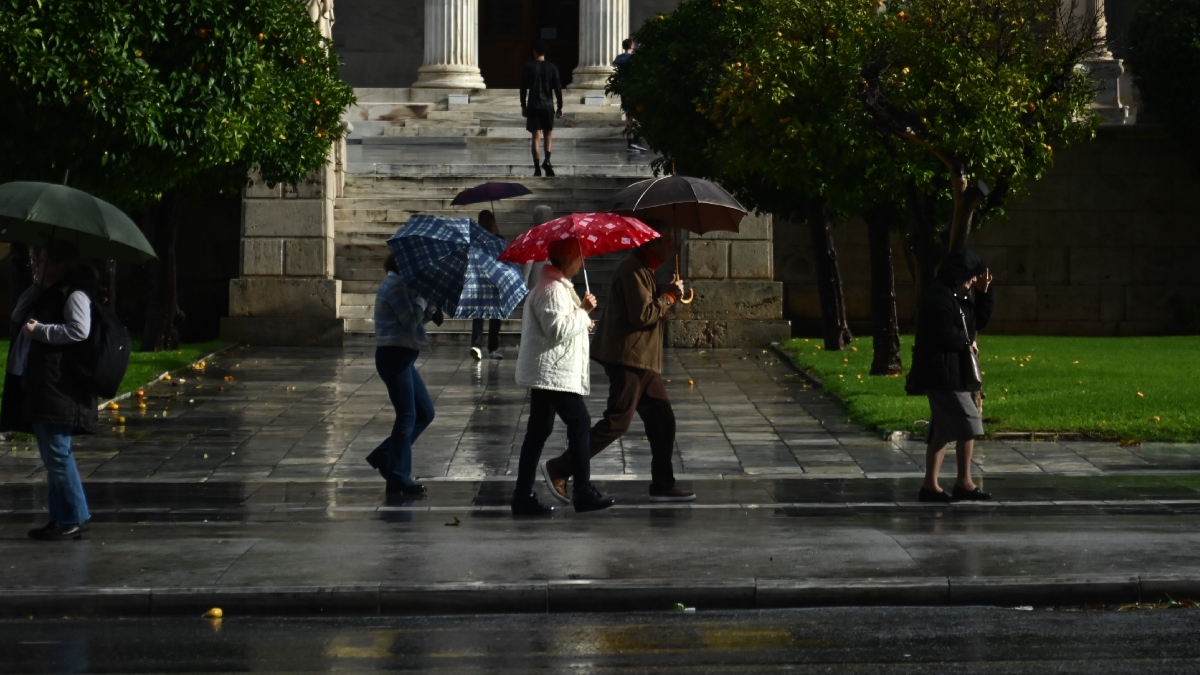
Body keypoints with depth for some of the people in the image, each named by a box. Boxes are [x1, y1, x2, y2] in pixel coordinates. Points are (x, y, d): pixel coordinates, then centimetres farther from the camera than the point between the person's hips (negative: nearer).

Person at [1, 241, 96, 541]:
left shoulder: (74, 294, -10)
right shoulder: (46, 295, 20)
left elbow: (79, 330, -22)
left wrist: (39, 330, -16)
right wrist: (35, 286, 11)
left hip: (59, 390, -10)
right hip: (39, 387, 10)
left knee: (57, 454, -9)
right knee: (52, 455, 12)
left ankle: (74, 519, -4)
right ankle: (60, 517, 17)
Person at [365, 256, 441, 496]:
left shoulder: (402, 284, 17)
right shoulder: (395, 285, -12)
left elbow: (413, 320, 18)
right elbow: (410, 320, -19)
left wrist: (431, 313, 4)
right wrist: (423, 296, -11)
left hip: (402, 358, 10)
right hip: (394, 356, -10)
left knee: (425, 413, 12)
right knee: (407, 416, -6)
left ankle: (384, 457, 16)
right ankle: (399, 480, -1)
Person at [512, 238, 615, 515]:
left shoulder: (558, 285, 19)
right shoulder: (552, 289, -17)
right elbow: (558, 330, -26)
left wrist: (581, 319, 17)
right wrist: (584, 311, -17)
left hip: (545, 374, 11)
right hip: (554, 373, -11)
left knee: (539, 431, 9)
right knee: (579, 422, -5)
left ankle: (523, 496, 9)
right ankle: (584, 493, -2)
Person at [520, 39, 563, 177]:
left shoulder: (529, 67, 0)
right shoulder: (552, 67, 2)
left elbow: (524, 88, 0)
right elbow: (557, 88, 0)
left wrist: (523, 106, 8)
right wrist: (560, 107, 6)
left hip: (533, 106, 0)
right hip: (547, 105, 0)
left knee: (535, 136, 2)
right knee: (548, 134, 12)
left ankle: (537, 167, -4)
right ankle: (547, 160, -11)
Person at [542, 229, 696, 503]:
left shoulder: (644, 271, 19)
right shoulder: (633, 271, -15)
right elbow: (643, 315, -21)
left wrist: (668, 294, 7)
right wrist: (669, 296, -10)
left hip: (642, 360, 11)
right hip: (627, 359, -11)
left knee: (662, 420, 9)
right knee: (617, 421, -11)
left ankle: (663, 485, 15)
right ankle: (558, 470, -7)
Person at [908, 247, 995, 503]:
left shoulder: (957, 296, 15)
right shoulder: (939, 297, -17)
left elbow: (980, 321, 20)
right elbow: (946, 334, -24)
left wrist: (983, 292, 9)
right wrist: (969, 342, -7)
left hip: (954, 372, 10)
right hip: (943, 373, -10)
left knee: (943, 429, 10)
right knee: (969, 424, -6)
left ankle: (930, 485, 11)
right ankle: (964, 482, 2)